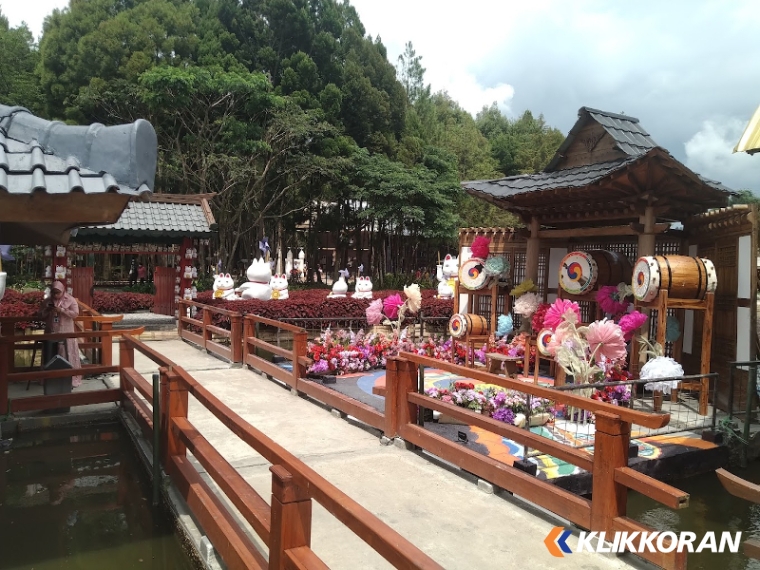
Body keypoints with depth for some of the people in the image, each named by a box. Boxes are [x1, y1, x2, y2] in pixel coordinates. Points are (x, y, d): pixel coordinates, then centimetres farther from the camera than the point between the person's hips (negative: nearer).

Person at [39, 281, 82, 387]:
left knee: (67, 354, -1)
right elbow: (40, 314, 8)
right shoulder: (47, 301, 6)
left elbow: (75, 314, -12)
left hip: (66, 333, -3)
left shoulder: (70, 300, -4)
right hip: (51, 332, 3)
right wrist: (47, 310, -12)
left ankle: (71, 377, 5)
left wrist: (62, 310, -21)